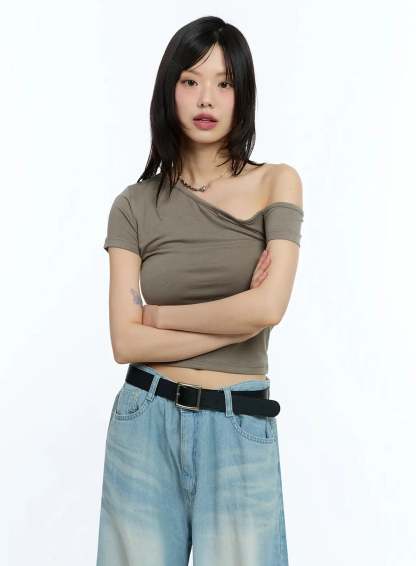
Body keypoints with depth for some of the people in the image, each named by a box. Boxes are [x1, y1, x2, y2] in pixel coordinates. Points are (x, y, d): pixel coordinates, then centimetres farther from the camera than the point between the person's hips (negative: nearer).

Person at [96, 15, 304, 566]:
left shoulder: (276, 183, -1)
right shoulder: (135, 204, 2)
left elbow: (269, 306, -15)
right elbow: (125, 342, -6)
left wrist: (157, 314, -5)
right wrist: (241, 319, -11)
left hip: (241, 430, -1)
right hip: (146, 424, 1)